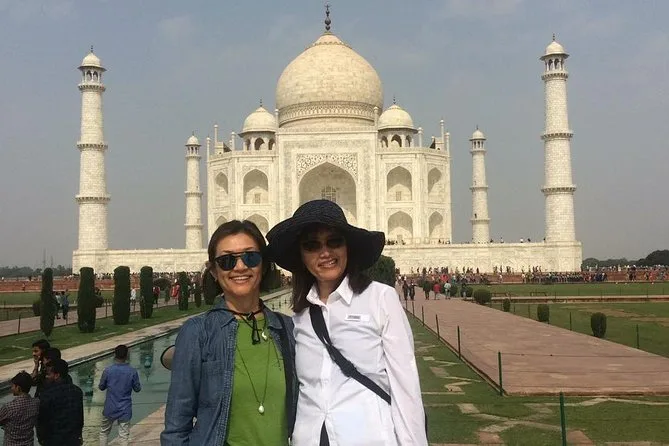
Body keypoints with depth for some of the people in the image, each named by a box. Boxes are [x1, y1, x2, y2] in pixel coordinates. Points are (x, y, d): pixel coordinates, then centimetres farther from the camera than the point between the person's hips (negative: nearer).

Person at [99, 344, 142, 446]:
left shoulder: (108, 371, -11)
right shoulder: (132, 372, -10)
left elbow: (101, 387, 2)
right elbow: (137, 389, 0)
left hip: (110, 409, 0)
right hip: (125, 410, 0)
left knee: (104, 432, 20)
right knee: (124, 435, 4)